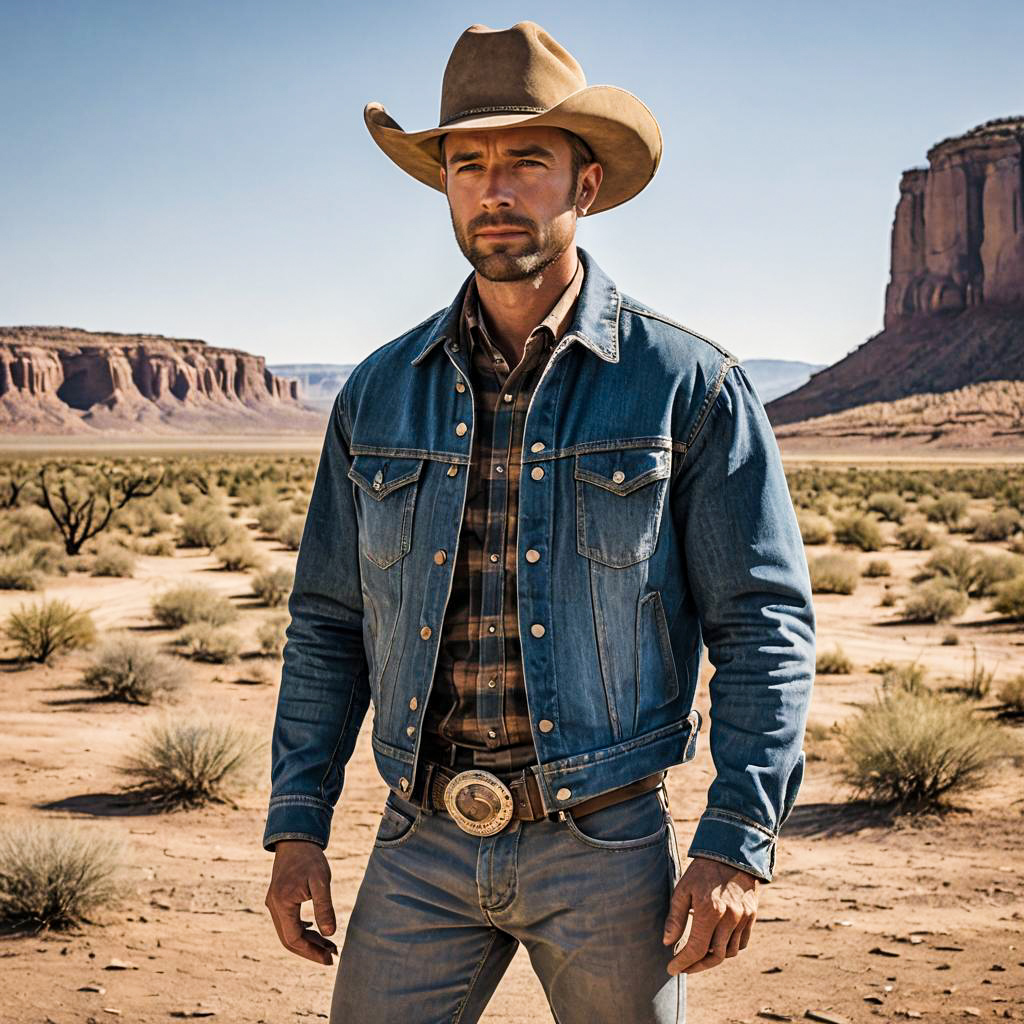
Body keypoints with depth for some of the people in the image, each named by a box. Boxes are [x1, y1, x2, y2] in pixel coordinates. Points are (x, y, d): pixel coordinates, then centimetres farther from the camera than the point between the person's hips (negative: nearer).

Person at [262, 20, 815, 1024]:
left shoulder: (688, 386, -5)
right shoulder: (381, 393, 5)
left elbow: (766, 628, -5)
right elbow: (327, 623, 10)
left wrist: (737, 845, -12)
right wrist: (296, 826, 4)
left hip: (606, 846, -2)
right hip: (420, 847, 3)